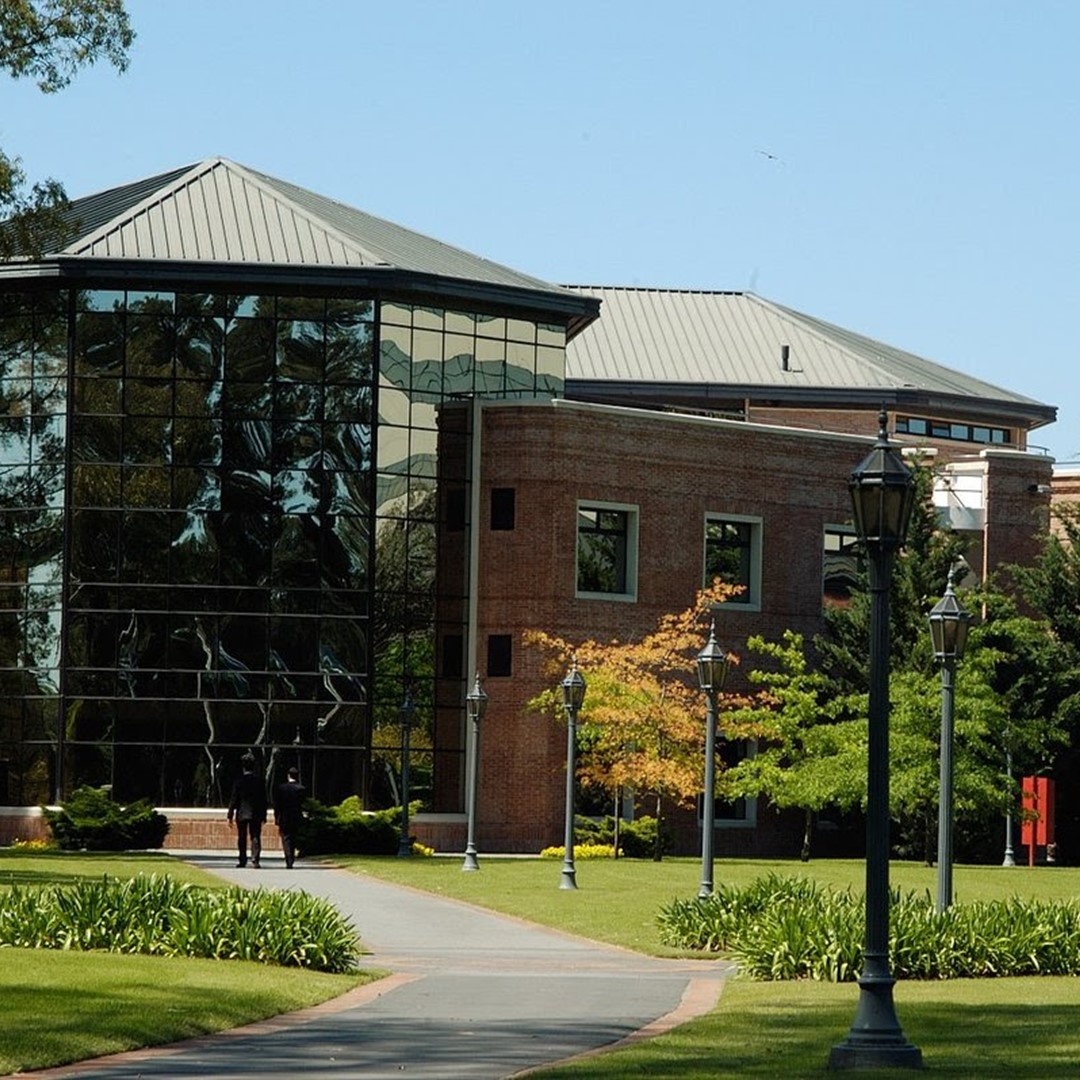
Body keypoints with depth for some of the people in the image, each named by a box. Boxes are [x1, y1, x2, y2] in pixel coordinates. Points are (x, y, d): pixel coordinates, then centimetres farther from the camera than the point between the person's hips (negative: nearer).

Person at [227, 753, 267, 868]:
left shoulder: (239, 780, -6)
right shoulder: (258, 781, -1)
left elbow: (233, 799, -5)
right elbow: (263, 800, 3)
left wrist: (230, 815, -1)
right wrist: (263, 816, 11)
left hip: (242, 814, -1)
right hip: (256, 814, 1)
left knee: (242, 838, 9)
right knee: (255, 837, 1)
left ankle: (243, 860, 12)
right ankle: (255, 859, -13)